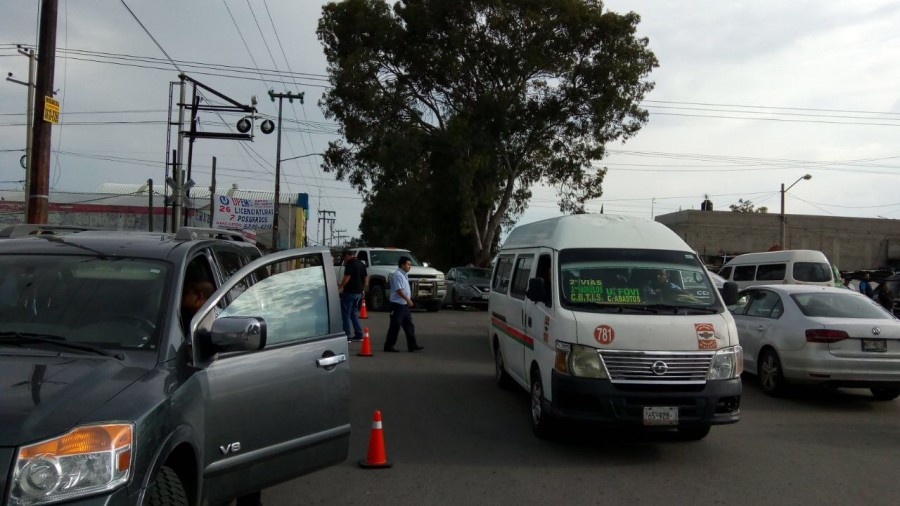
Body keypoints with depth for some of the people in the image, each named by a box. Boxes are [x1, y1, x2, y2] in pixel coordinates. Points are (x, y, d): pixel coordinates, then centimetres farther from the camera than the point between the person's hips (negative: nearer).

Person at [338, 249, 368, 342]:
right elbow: (366, 278, 19)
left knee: (345, 314, -2)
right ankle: (358, 335, 15)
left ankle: (346, 335, -2)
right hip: (358, 292, 8)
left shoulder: (350, 263, -13)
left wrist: (340, 286, -9)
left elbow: (347, 277, -20)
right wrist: (363, 289, 27)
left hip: (350, 292, -8)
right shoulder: (361, 264, 14)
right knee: (354, 314, 17)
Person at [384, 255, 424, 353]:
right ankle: (389, 346, 3)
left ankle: (412, 345, 11)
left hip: (404, 304, 10)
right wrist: (408, 300, -22)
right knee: (395, 326, -5)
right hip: (397, 304, -10)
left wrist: (408, 300, 19)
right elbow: (399, 290, -23)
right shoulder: (397, 275, -16)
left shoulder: (403, 275, 15)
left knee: (409, 325, 9)